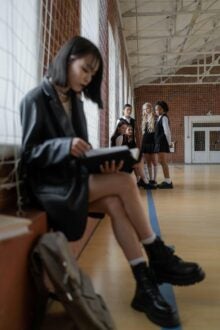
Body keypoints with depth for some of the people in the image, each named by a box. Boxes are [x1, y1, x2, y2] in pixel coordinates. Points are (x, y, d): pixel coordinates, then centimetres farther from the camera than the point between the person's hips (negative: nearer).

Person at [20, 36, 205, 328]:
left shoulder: (73, 101, 14)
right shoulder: (36, 99, -7)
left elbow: (81, 153, 9)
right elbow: (28, 153, -11)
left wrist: (101, 161, -13)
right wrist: (66, 146, -28)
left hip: (74, 178, 6)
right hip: (50, 184, -6)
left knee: (115, 204, -24)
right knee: (125, 183, -24)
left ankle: (145, 285, -20)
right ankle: (159, 259, -9)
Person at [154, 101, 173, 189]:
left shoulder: (164, 117, -12)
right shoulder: (160, 118, 16)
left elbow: (167, 131, -15)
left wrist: (169, 142, -12)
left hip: (163, 142, -9)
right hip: (159, 142, 9)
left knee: (163, 162, -8)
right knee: (162, 161, 11)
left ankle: (168, 181, -3)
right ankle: (167, 181, 18)